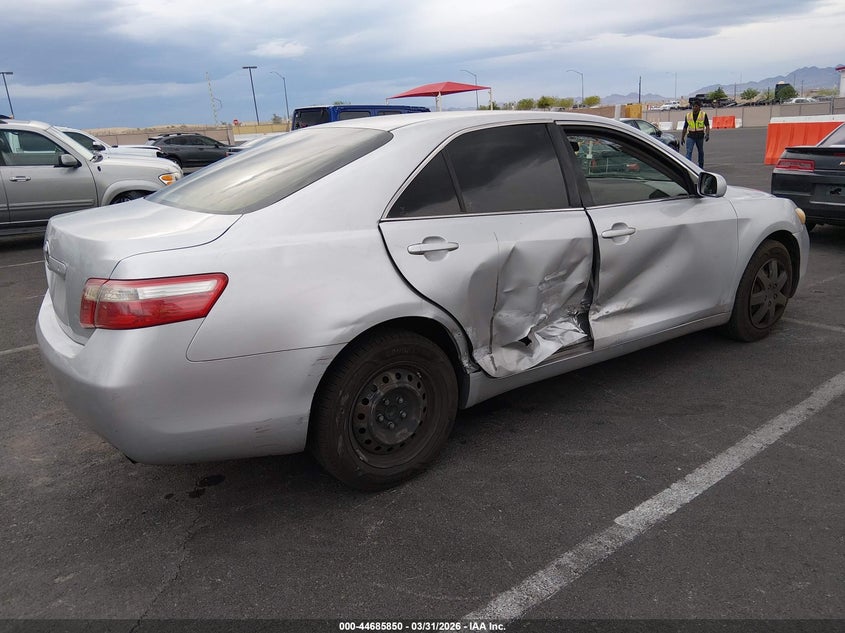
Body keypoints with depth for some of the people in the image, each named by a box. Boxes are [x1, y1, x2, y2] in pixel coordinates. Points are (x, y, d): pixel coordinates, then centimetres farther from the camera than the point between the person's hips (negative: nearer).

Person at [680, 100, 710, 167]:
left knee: (700, 151, 13)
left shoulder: (704, 115, -1)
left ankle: (701, 166, 27)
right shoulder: (688, 115, 6)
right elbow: (685, 128, 11)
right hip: (690, 136, 0)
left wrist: (707, 134, -20)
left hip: (700, 136, 0)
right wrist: (682, 138, 9)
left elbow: (707, 126, -5)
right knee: (689, 152, -13)